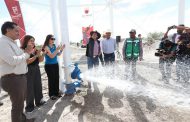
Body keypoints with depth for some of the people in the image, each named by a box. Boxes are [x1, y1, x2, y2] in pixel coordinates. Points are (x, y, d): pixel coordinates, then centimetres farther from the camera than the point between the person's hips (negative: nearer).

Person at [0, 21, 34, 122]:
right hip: (12, 79, -10)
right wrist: (26, 53, -11)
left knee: (21, 102, 25)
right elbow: (13, 61, -24)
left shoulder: (13, 43, 14)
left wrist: (27, 52, 4)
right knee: (17, 105, 5)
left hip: (21, 77, 10)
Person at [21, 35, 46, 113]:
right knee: (29, 88, 1)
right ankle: (29, 106, 16)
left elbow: (40, 60, 9)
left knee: (38, 86, 12)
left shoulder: (35, 50, 6)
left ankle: (39, 101, 28)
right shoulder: (23, 50, -11)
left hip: (36, 69, 6)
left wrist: (42, 53, -7)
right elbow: (27, 61, -20)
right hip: (28, 71, -6)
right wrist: (36, 55, -24)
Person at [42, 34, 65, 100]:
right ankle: (51, 94, 15)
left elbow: (58, 54, 12)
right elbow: (51, 56, -21)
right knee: (51, 79, 0)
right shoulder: (46, 47, -12)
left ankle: (56, 92, 24)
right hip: (49, 65, -6)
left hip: (56, 64, 6)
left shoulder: (54, 46, 6)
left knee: (57, 78, 9)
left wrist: (61, 49, -3)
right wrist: (57, 49, -26)